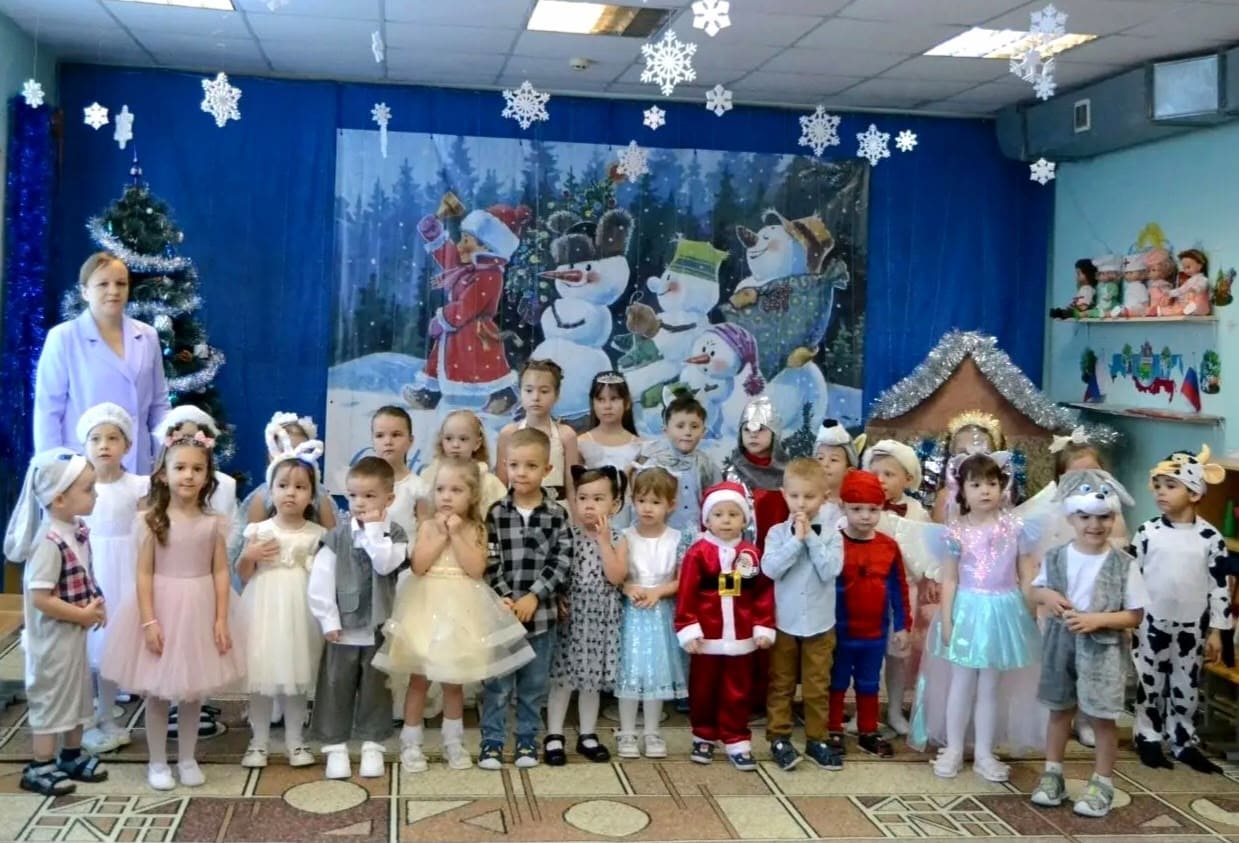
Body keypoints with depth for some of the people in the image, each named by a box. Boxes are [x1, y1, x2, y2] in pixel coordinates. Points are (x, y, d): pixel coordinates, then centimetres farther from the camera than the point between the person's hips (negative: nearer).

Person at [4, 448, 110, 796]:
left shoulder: (77, 532, 1)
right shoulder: (49, 542, -27)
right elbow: (40, 599, -28)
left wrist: (95, 605, 0)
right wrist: (83, 615, -20)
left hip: (74, 633, 9)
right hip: (54, 637, -9)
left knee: (77, 690, 19)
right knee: (51, 695, 4)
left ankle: (72, 756, 35)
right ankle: (40, 767, 18)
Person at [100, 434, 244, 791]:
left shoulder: (213, 523, -2)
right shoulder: (153, 520, -8)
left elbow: (220, 572, -1)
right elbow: (144, 573, -8)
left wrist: (221, 619, -5)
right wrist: (149, 621, -13)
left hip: (200, 612, 2)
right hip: (163, 609, -2)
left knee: (195, 690, 12)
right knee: (157, 691, 7)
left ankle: (187, 759, 27)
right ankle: (158, 762, 22)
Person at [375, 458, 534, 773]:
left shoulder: (475, 530, 0)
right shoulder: (427, 526, -1)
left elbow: (476, 569, -14)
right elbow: (418, 566, -13)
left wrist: (457, 534, -15)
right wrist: (441, 535, -15)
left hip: (461, 609, 1)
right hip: (428, 605, -1)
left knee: (454, 681, 12)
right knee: (419, 679, 4)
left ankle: (453, 741, 25)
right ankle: (411, 743, 14)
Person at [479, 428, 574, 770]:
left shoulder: (557, 515, -1)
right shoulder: (496, 513, -2)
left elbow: (561, 561, -6)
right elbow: (490, 563, -5)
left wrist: (533, 597, -14)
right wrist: (505, 599, -15)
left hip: (541, 612, 1)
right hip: (501, 610, -1)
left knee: (534, 683, 12)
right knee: (497, 682, 5)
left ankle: (528, 740, 25)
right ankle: (491, 742, 16)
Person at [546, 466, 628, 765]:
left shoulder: (617, 540, -1)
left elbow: (616, 577, -15)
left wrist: (604, 540, -16)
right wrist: (556, 598, -17)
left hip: (601, 618, 1)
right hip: (570, 614, -1)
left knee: (592, 678, 12)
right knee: (563, 676, 3)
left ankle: (587, 735, 25)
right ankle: (554, 736, 12)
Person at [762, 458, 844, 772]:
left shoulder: (831, 534, -5)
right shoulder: (777, 532, -5)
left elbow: (831, 571, -17)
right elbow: (770, 569, -18)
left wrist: (811, 537, -18)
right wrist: (796, 539, -21)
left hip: (820, 624, 0)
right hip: (783, 623, 0)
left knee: (818, 687, 11)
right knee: (780, 685, 10)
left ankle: (816, 739, 23)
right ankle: (779, 738, 20)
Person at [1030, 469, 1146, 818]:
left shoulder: (1123, 565, -11)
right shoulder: (1055, 557, -3)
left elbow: (1135, 615, -7)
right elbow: (1037, 587, 13)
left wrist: (1098, 620, -20)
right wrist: (1047, 596, -10)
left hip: (1102, 649, -3)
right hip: (1061, 644, 3)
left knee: (1103, 717, 4)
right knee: (1059, 710, 15)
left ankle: (1102, 783, 19)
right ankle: (1052, 773, 28)